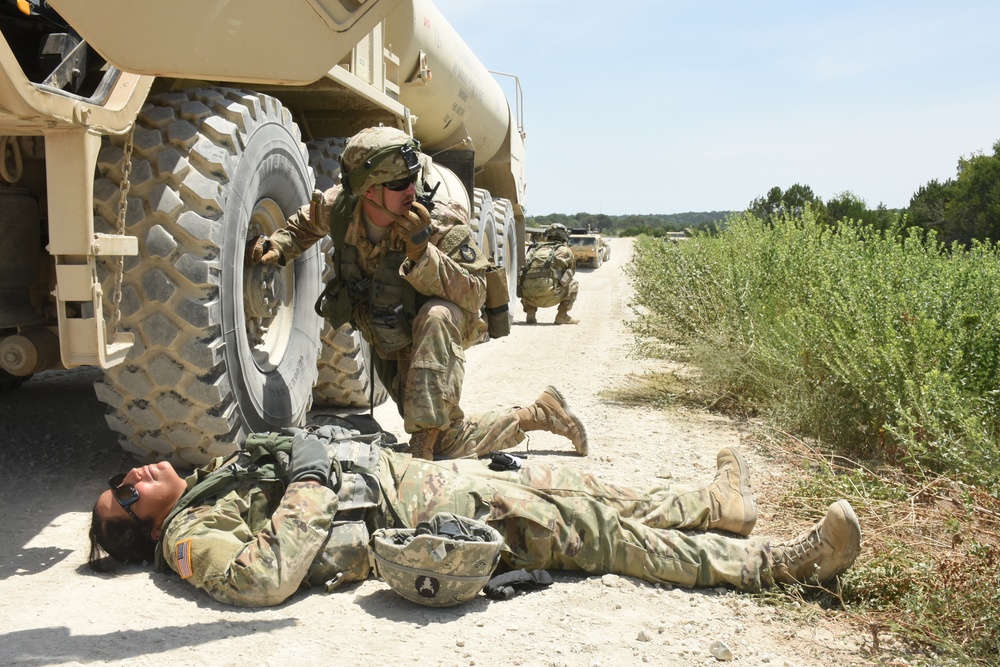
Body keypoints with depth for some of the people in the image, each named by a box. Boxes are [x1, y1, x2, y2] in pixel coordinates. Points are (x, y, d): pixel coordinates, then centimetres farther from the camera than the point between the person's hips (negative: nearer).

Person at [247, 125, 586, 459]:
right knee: (449, 444, -2)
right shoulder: (339, 207, -16)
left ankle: (428, 429, -31)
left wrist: (422, 254, -44)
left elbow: (474, 295, -33)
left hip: (437, 339, -4)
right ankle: (537, 415, 18)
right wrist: (278, 247, -8)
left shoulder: (442, 227, -28)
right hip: (392, 352, 4)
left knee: (436, 314, -42)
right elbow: (306, 222, 9)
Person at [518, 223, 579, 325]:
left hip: (528, 296, 4)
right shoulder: (566, 251, 17)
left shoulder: (534, 249, 26)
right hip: (549, 297, -4)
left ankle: (530, 314, 19)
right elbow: (571, 272, 33)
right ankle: (562, 315, 12)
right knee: (573, 284, 20)